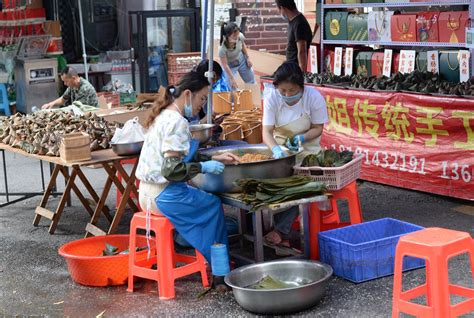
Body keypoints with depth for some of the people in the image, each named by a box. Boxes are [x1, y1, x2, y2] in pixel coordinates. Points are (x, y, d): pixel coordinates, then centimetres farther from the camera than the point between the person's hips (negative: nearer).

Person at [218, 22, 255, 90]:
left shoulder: (240, 36, -29)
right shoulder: (222, 48, -40)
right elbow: (225, 65, -28)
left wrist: (247, 58, 3)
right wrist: (232, 79, -23)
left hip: (241, 60, 5)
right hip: (230, 65, -5)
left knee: (251, 82, 21)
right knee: (233, 88, -4)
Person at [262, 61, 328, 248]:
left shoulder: (313, 97, -18)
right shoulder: (272, 97, -15)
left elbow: (317, 128, -7)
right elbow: (267, 131, -19)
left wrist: (302, 138, -27)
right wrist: (275, 149, -40)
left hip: (307, 149, -1)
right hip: (280, 146, 2)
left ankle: (281, 231, -23)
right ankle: (283, 235, -18)